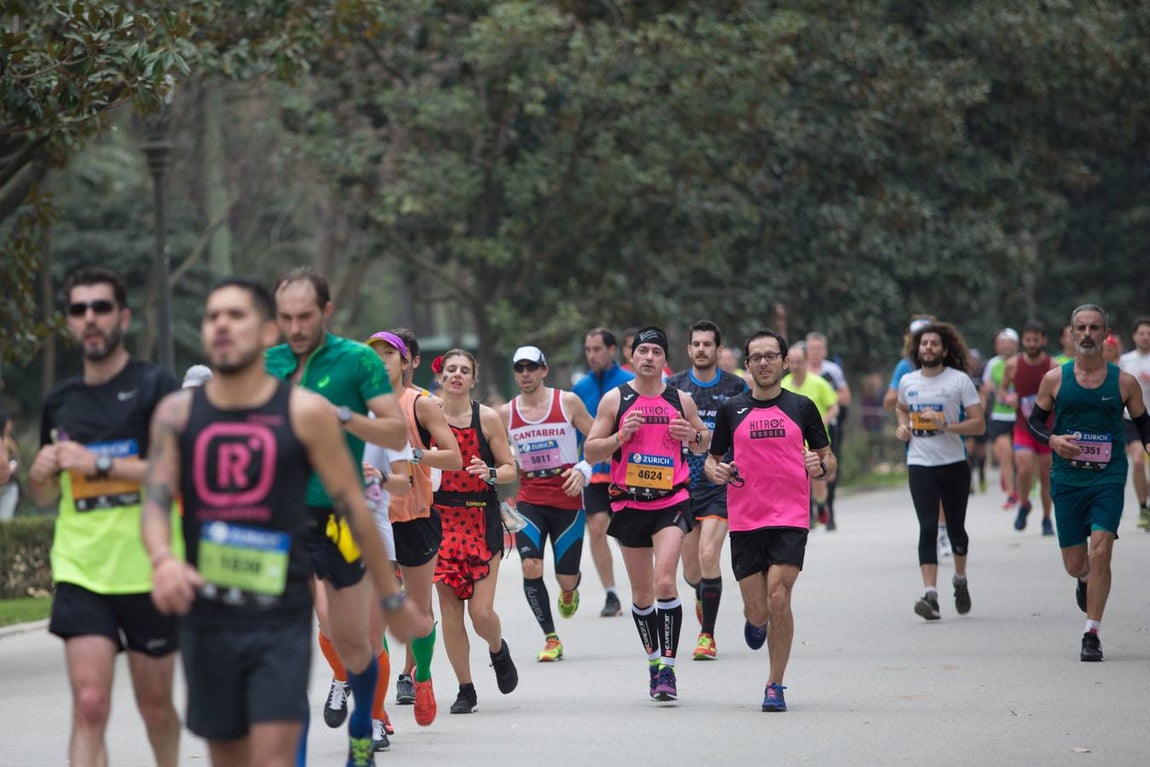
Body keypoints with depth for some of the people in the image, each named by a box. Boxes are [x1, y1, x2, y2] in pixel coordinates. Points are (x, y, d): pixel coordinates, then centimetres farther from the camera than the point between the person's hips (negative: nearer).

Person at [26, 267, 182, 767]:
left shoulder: (156, 387, -3)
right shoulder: (60, 402, 11)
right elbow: (44, 497, 22)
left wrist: (99, 465, -20)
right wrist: (42, 475, -2)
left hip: (148, 571, -2)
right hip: (81, 571, 2)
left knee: (155, 704, 10)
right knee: (89, 706, -11)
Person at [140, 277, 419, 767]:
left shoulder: (305, 413, -2)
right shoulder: (177, 413, 5)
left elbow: (353, 507, 3)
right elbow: (155, 498, -3)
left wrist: (391, 597, 8)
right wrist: (162, 559, -25)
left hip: (281, 619, -3)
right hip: (205, 615, 3)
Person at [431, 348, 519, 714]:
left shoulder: (487, 417, -1)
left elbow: (510, 469, 2)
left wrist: (490, 473, -18)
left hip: (482, 518, -1)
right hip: (441, 516, 1)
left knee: (481, 611, -8)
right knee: (449, 608, -1)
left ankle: (498, 649, 27)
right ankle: (465, 688, 12)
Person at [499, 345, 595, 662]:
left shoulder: (568, 402, -3)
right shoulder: (505, 414, 3)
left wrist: (583, 470, -13)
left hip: (568, 500, -1)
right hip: (529, 501, 1)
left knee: (566, 577, 2)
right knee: (531, 567, -19)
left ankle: (570, 589, 43)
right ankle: (551, 638, -5)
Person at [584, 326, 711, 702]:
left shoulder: (681, 400, 5)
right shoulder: (614, 399, 2)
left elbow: (705, 440, 19)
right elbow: (590, 450, 2)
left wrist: (694, 435, -4)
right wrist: (621, 436, -15)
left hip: (672, 502, -1)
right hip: (630, 504, 1)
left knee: (665, 582, -18)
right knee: (642, 593, 9)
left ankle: (667, 667, -13)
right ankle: (654, 660, 28)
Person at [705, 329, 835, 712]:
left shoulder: (802, 407, 6)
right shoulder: (731, 410, 7)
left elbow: (828, 458, 12)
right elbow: (712, 458, 16)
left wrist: (820, 465, -11)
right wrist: (715, 470, -7)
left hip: (790, 519, -1)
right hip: (745, 521, 1)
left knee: (778, 599, -15)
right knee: (758, 611, 0)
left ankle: (775, 685, 0)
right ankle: (756, 621, 40)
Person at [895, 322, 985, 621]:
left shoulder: (960, 380, -4)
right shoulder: (907, 381, 7)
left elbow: (979, 424, -7)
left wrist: (946, 426, -20)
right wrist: (903, 426, 8)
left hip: (954, 463, -1)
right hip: (920, 464, 1)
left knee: (955, 527, 10)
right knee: (928, 528, -12)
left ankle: (960, 580, 37)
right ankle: (931, 594, -18)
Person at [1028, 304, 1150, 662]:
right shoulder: (1055, 379, 3)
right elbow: (1034, 421, 11)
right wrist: (1053, 440, -10)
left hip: (1109, 478, -1)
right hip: (1067, 480, 1)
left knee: (1100, 552, -17)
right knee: (1075, 563, 6)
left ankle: (1092, 634, -9)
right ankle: (1086, 579, 46)